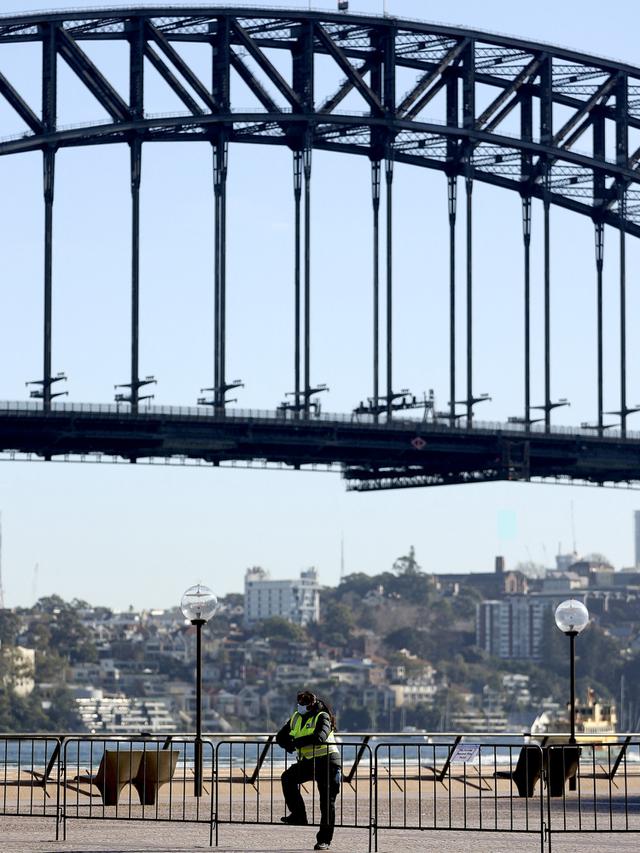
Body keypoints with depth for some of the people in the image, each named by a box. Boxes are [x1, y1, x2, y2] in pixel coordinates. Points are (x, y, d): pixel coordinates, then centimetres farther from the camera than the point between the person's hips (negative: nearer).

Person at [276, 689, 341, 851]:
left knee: (327, 801, -3)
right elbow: (281, 737, 12)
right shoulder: (296, 718, 8)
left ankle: (325, 840, 4)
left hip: (327, 760, -6)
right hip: (308, 761, 6)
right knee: (288, 777, -20)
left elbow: (320, 737, -32)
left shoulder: (322, 717, -13)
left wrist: (297, 742, -28)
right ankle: (298, 816, -15)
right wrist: (289, 744, -11)